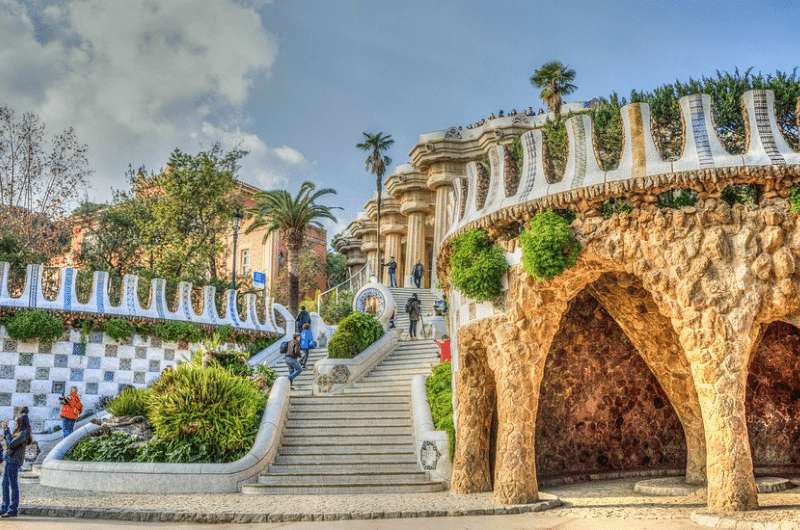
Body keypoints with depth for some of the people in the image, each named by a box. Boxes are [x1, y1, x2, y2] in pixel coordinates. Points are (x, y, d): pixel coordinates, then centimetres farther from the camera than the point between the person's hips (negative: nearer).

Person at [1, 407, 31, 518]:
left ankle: (13, 510, 1)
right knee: (5, 484, 14)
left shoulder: (23, 433, -15)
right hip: (9, 459, 10)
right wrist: (5, 429, 12)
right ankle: (5, 508, 22)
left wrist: (6, 430, -12)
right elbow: (9, 441, 20)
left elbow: (11, 444, -19)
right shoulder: (18, 432, 13)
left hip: (14, 460, -10)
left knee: (13, 485, -4)